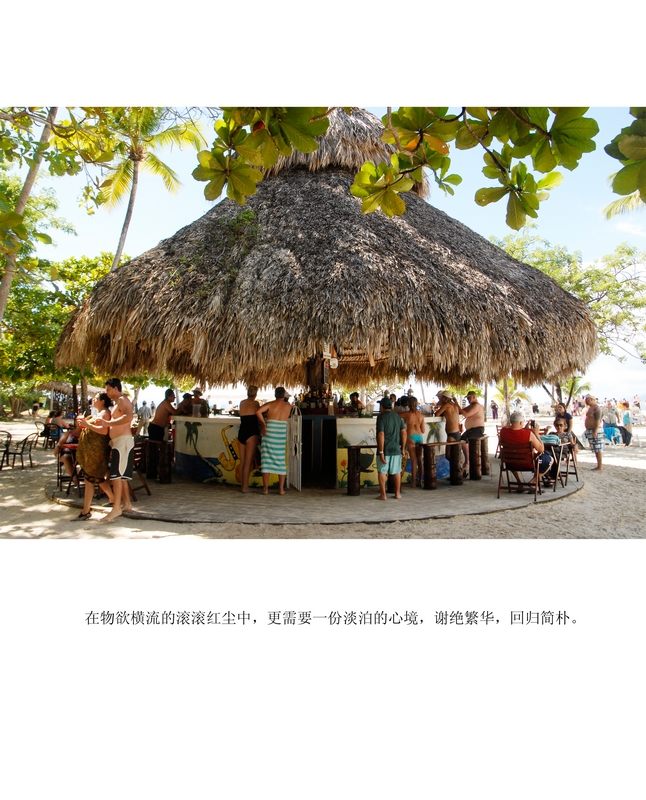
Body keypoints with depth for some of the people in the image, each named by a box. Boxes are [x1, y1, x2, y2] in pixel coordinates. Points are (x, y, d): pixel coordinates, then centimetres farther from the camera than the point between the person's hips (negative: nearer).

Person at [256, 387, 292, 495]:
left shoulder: (270, 404, 6)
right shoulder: (288, 406, 12)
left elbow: (258, 411, -9)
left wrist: (264, 424, -2)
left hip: (269, 430, -1)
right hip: (282, 431, 1)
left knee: (267, 458, 3)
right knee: (281, 459, 7)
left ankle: (265, 488, 3)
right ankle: (281, 488, 10)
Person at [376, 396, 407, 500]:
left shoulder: (381, 417, -10)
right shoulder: (397, 416, 7)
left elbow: (381, 435, -18)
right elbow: (404, 433, 5)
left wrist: (381, 452, -18)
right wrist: (403, 448, 12)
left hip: (385, 449, -5)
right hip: (396, 449, 5)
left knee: (382, 472, 5)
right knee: (397, 472, 13)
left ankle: (383, 494, 6)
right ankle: (397, 493, 19)